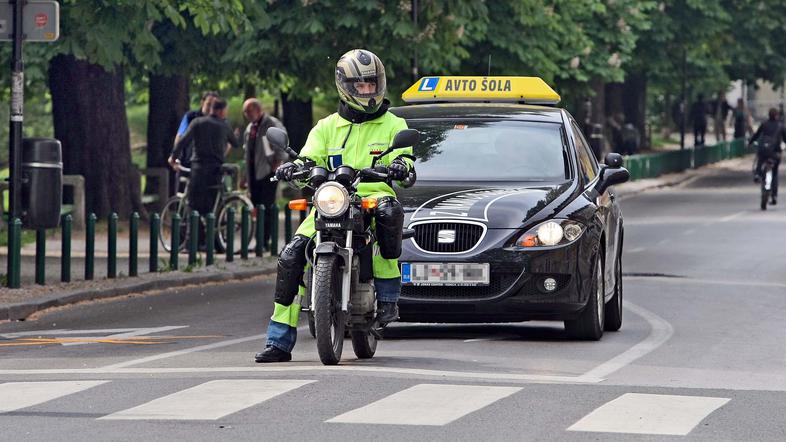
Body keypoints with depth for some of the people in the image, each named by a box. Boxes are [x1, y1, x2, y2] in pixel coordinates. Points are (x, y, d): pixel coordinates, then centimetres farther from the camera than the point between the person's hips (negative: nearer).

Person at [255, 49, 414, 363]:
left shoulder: (392, 125, 15)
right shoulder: (327, 127, 21)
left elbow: (403, 157, 2)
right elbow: (311, 158, 10)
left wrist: (400, 165, -24)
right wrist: (295, 168, -14)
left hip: (373, 198, -2)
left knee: (389, 211, -40)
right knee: (292, 255, -17)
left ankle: (388, 298, -29)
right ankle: (279, 341, -11)